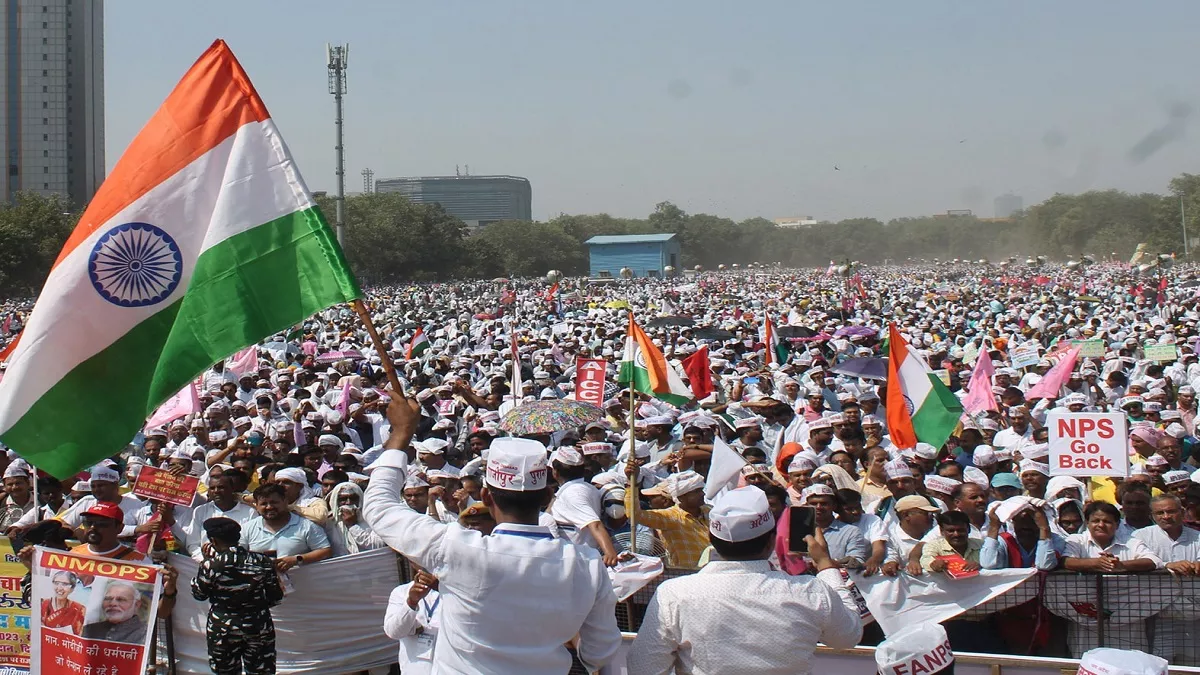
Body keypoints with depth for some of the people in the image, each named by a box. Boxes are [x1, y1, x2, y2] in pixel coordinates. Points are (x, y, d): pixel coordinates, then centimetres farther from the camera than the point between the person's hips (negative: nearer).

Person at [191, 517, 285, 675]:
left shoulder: (210, 565, -15)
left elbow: (198, 595, 1)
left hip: (223, 630, -2)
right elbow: (276, 598, -2)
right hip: (258, 627, 2)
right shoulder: (262, 562, -8)